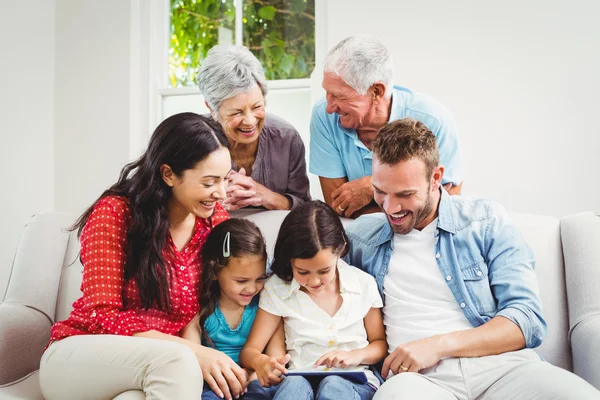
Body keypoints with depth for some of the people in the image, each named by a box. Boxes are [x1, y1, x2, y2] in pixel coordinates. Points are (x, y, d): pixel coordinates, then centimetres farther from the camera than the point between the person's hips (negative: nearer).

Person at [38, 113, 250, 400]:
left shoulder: (218, 221, 0)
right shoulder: (115, 213, -14)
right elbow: (103, 315, -18)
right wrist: (191, 352, -30)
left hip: (165, 362, 4)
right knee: (176, 360, -34)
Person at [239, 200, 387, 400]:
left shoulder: (363, 284, 2)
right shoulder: (277, 289, 0)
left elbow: (380, 344, 13)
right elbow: (249, 351, 0)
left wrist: (357, 355, -10)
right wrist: (261, 362, -25)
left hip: (353, 382, 1)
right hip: (299, 383, 0)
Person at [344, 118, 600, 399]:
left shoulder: (487, 221, 7)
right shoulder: (360, 236, 11)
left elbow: (529, 319, -1)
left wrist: (440, 345, -14)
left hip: (499, 365, 1)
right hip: (416, 374, 0)